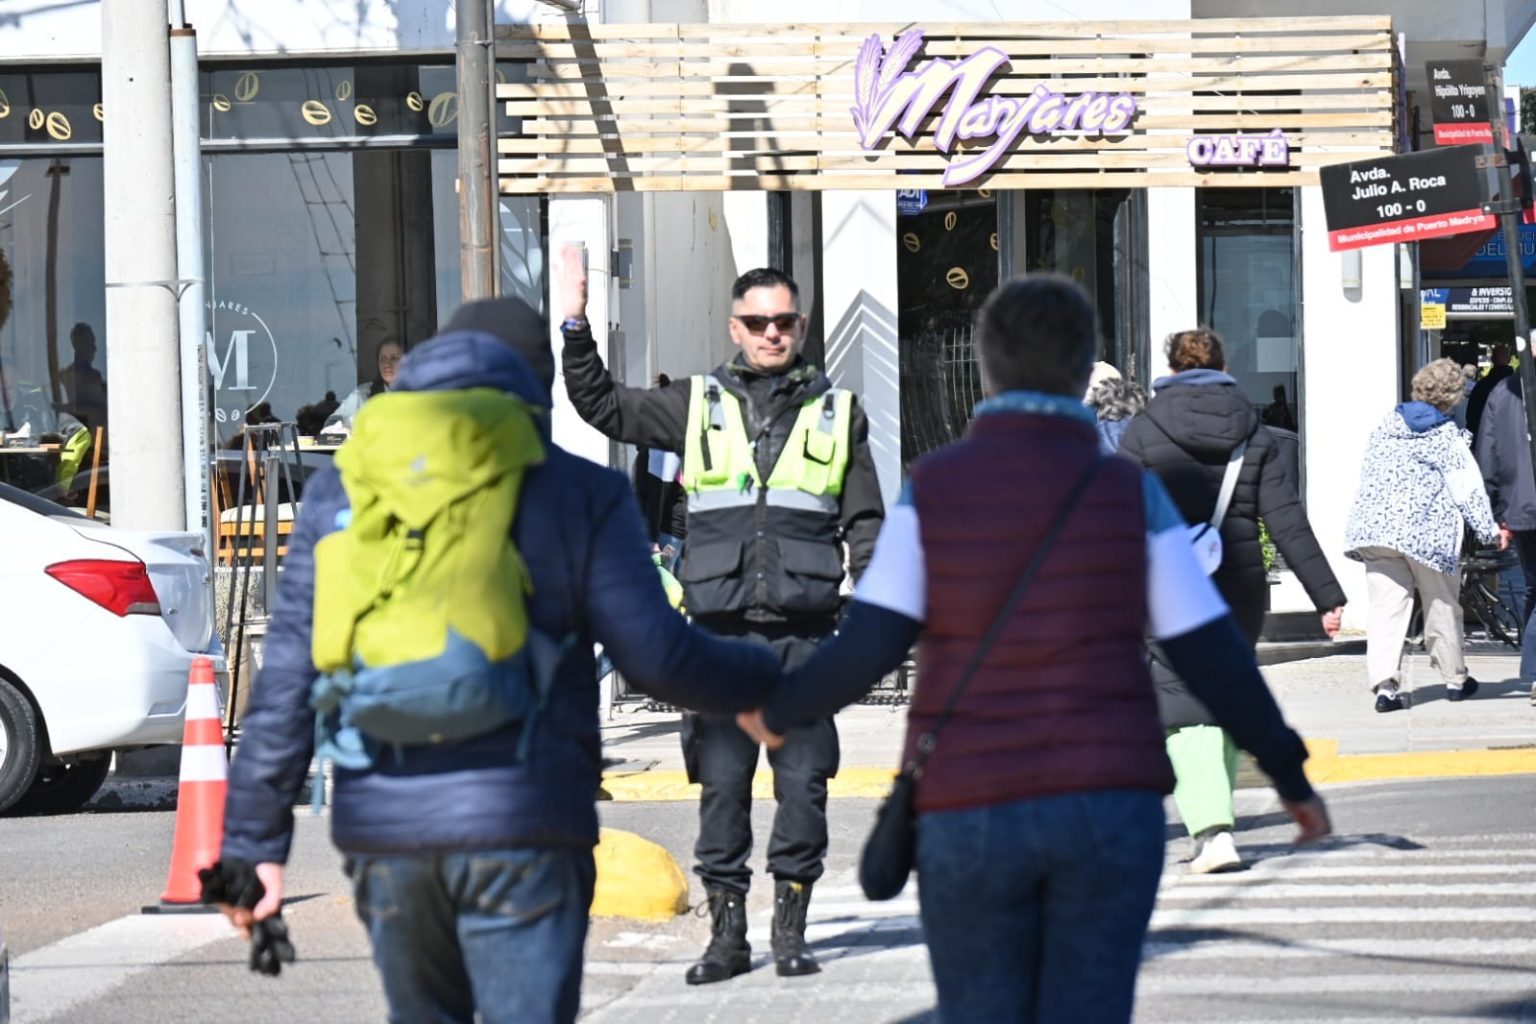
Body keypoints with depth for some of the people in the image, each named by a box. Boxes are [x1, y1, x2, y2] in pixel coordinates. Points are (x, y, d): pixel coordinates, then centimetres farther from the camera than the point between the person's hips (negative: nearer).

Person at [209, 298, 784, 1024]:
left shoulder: (341, 492, 10)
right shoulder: (581, 493, 2)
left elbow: (288, 682, 6)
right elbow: (656, 655, -4)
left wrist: (254, 841, 8)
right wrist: (770, 684, 14)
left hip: (382, 830, 3)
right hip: (522, 828, -3)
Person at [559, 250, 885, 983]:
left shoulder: (837, 413, 12)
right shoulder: (697, 405, 12)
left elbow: (865, 522, 14)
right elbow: (602, 406, 16)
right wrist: (576, 325, 5)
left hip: (805, 627, 0)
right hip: (721, 627, 0)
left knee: (803, 780, 1)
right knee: (720, 781, 0)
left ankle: (790, 929, 11)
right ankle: (726, 931, 8)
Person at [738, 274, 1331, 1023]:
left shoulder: (934, 488, -4)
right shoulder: (1130, 494, -2)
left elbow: (866, 651, -9)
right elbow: (1215, 662, -2)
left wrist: (779, 711, 11)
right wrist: (1291, 776, 11)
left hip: (973, 819, 0)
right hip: (1106, 811, 0)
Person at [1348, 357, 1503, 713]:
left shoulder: (1386, 426, 12)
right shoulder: (1447, 437, -3)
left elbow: (1367, 474, 21)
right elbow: (1468, 489, -4)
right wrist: (1490, 530, 3)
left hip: (1374, 525, 4)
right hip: (1425, 532, -4)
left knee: (1385, 607, -2)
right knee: (1442, 607, 13)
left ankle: (1384, 683, -18)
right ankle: (1454, 679, 25)